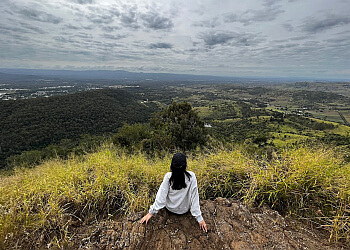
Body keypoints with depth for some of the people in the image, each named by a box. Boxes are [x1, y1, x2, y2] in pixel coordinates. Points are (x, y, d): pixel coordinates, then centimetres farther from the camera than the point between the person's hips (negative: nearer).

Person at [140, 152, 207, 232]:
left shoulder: (168, 176, -26)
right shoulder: (191, 176, -27)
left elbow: (161, 195, -22)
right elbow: (194, 197, -24)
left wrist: (151, 212, -11)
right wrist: (199, 218, -14)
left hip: (170, 208, 0)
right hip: (184, 210, 0)